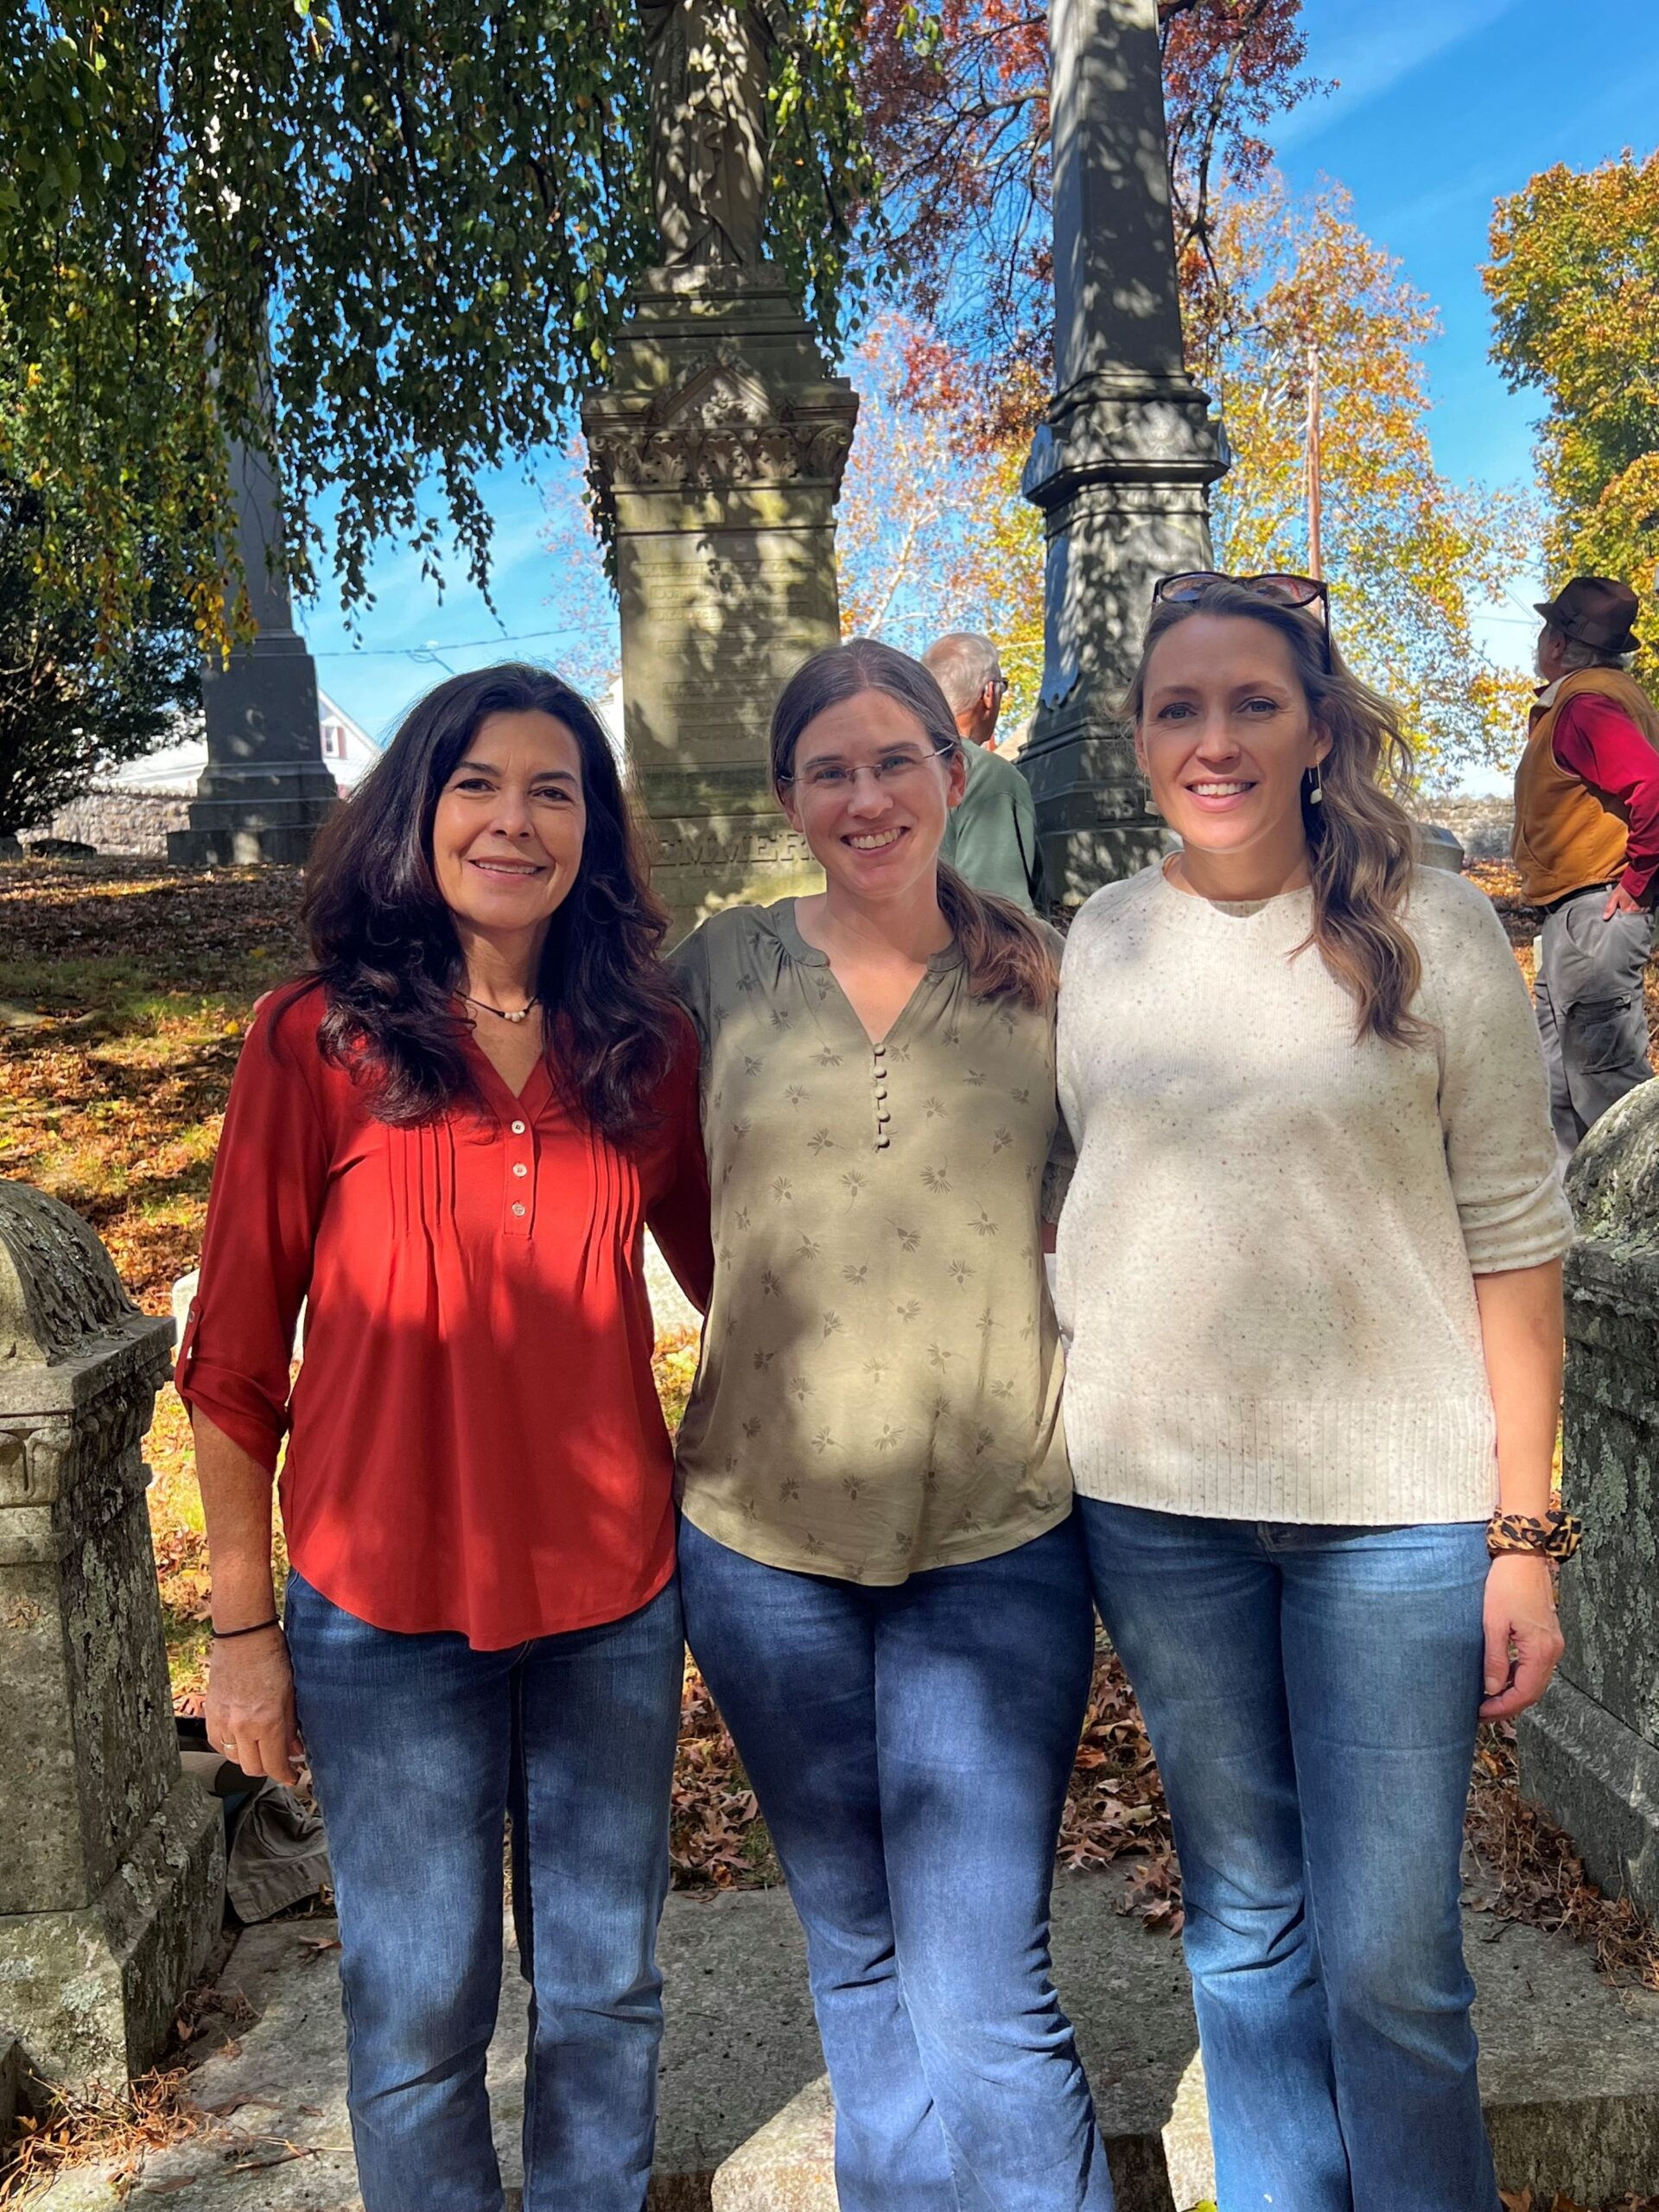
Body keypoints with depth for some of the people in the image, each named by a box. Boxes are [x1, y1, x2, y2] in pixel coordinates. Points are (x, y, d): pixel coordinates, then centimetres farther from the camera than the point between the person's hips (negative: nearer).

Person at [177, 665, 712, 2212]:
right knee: (418, 2012, 13)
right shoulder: (317, 1040, -7)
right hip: (385, 1610, -2)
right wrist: (241, 1626, -2)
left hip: (614, 1592, 3)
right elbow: (234, 1356, -4)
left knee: (604, 1992, 18)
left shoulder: (643, 1043, 0)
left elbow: (728, 1271, 10)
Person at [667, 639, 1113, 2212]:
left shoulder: (1042, 980, -1)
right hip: (762, 1540, 2)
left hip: (997, 1547, -2)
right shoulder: (724, 968, 0)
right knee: (855, 1951, 19)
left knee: (983, 1999, -2)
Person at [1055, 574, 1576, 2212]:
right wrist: (1047, 1440, 9)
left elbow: (1513, 1232, -3)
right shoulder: (1098, 942, 4)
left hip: (1393, 1500, -2)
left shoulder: (1430, 929, -3)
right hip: (1153, 1494, 3)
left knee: (1389, 1958, 3)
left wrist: (1524, 1534, -5)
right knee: (1243, 1926, 16)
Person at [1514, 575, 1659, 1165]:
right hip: (1574, 916, 11)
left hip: (1594, 912, -11)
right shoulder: (1602, 692, 16)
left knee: (1606, 1075, -7)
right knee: (1559, 1079, 16)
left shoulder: (1585, 704, -16)